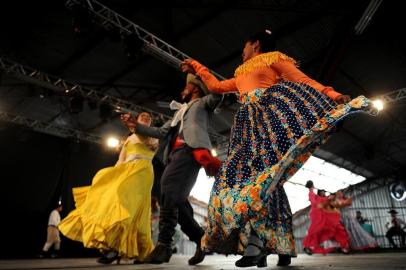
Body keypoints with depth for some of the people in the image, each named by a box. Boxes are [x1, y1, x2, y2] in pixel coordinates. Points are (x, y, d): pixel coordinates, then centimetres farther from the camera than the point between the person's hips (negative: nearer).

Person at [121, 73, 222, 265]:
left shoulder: (202, 103, 21)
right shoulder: (180, 110, 38)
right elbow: (162, 132, 30)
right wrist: (136, 126, 23)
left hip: (190, 149, -8)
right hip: (174, 153, 8)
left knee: (169, 187, -27)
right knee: (177, 199, -2)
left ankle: (164, 244, -29)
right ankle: (201, 239, 7)